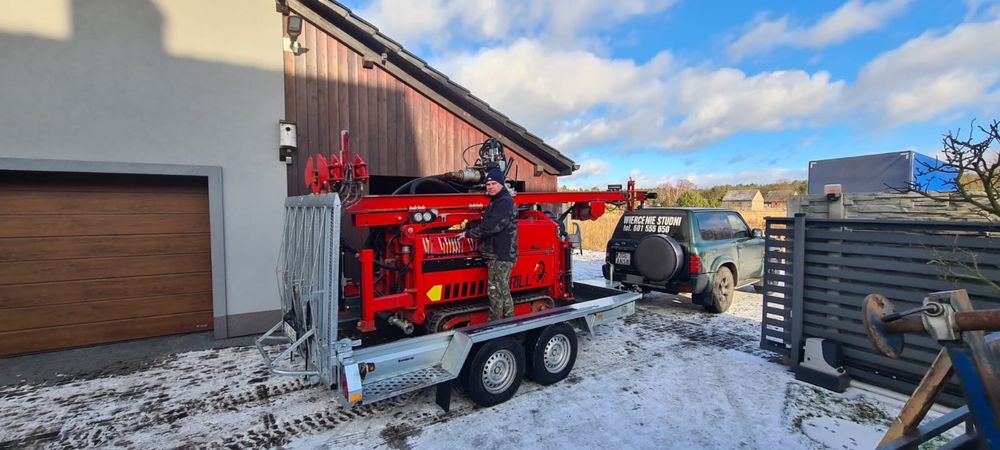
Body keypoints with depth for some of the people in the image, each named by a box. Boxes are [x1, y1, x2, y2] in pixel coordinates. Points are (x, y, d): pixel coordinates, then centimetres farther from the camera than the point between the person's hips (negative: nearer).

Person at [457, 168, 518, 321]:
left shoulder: (505, 202, -17)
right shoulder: (497, 201, 18)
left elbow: (489, 227, -23)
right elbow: (488, 223, 23)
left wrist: (468, 233, -12)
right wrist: (469, 228, 10)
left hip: (500, 255, -11)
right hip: (500, 254, 11)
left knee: (495, 292, -5)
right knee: (503, 291, 17)